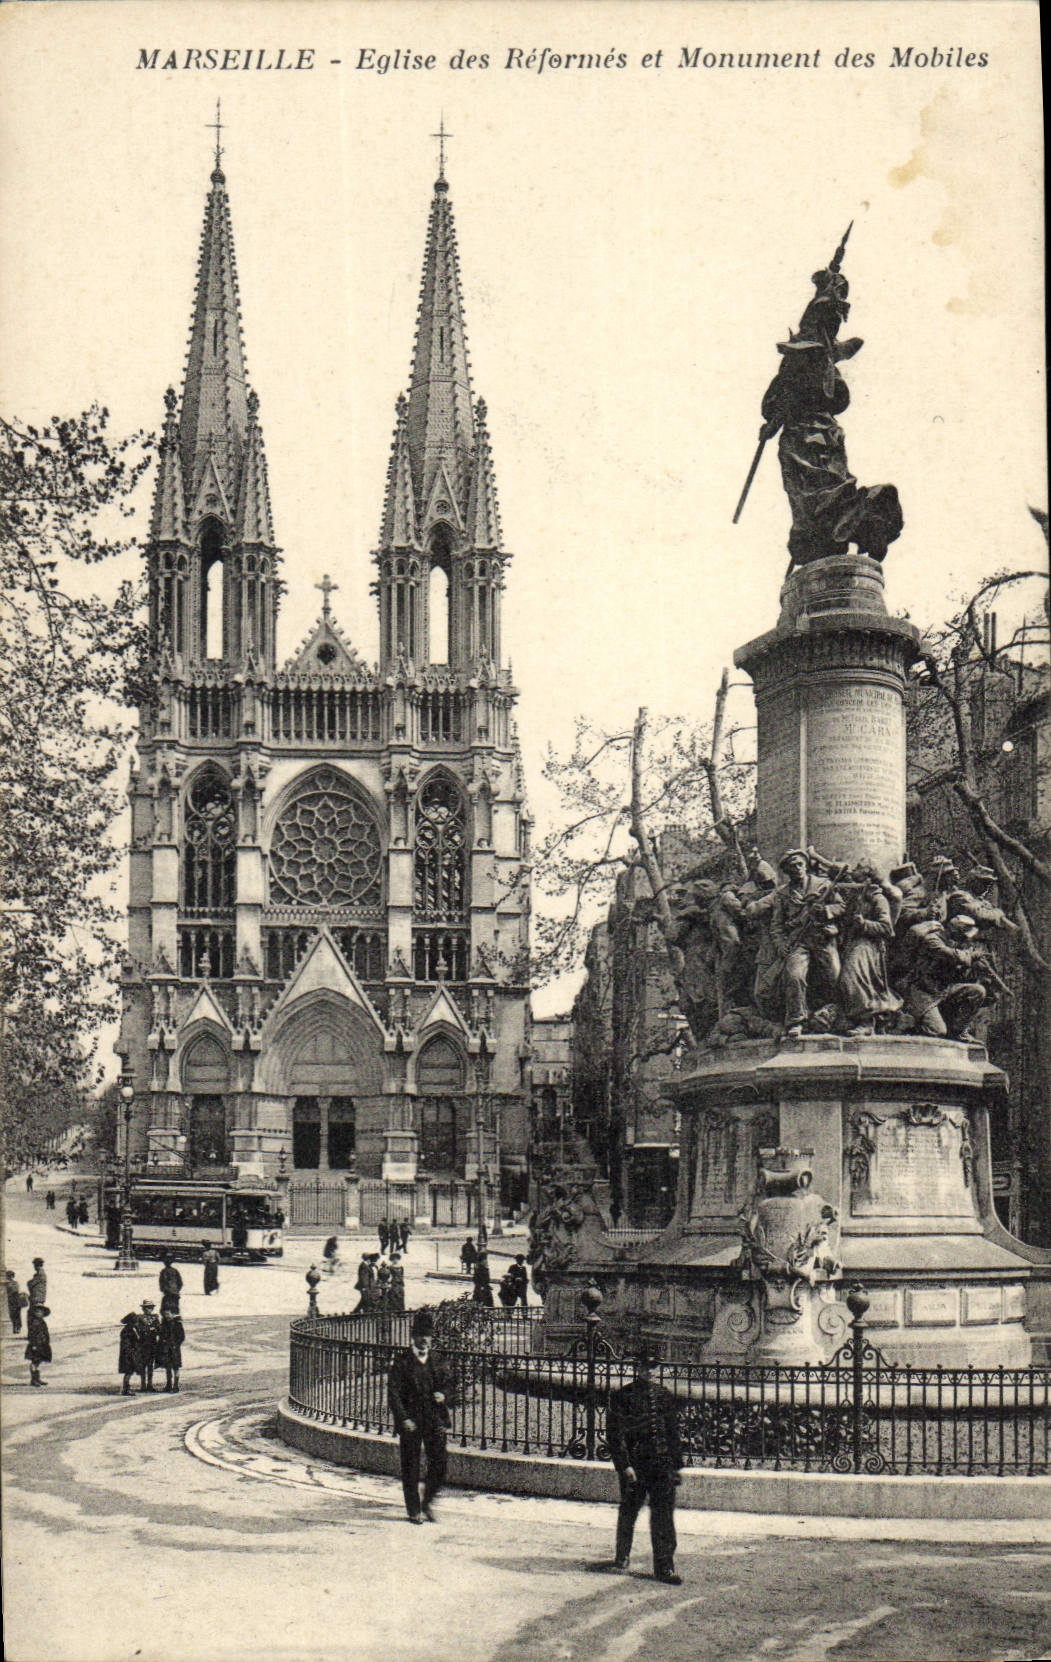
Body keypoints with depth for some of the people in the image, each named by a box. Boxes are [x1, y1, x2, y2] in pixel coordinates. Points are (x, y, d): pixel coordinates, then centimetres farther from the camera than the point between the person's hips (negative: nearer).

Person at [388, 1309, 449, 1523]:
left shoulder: (436, 1361, 11)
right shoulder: (401, 1361, -3)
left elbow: (444, 1384, 22)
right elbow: (393, 1393, -8)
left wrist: (442, 1395, -2)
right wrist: (403, 1419, -18)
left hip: (435, 1420, 3)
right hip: (411, 1423, -3)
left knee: (439, 1465, -2)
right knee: (411, 1468, 2)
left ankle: (428, 1501, 21)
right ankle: (414, 1510, 16)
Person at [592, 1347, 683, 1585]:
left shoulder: (664, 1397, 10)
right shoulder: (621, 1398, -2)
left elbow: (674, 1433, 16)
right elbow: (614, 1436, -5)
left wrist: (677, 1466, 13)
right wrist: (624, 1465, -13)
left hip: (662, 1465, 2)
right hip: (634, 1466, -2)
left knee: (663, 1517, -2)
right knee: (628, 1512, 10)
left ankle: (664, 1567, 2)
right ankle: (621, 1559, 28)